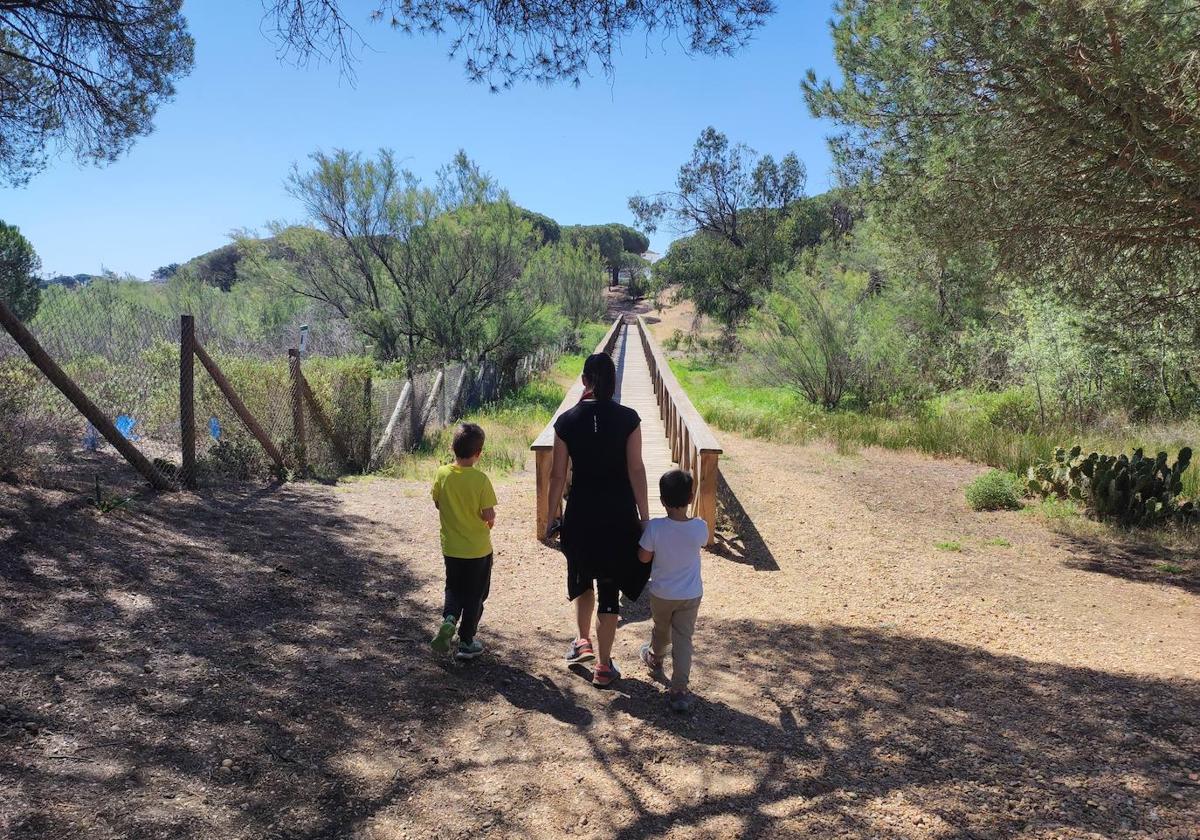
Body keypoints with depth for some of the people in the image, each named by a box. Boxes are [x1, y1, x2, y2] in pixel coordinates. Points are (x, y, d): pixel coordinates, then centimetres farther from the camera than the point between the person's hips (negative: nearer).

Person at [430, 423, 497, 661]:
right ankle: (466, 642, 18)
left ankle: (449, 619, -4)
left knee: (453, 588, 22)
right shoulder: (480, 479, -19)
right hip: (478, 549, -3)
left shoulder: (442, 474, -8)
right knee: (474, 595, 12)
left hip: (451, 547, 3)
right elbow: (489, 515, -18)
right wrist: (490, 521, 4)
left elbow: (437, 503, 3)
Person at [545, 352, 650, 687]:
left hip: (581, 514, 1)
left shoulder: (567, 421, -6)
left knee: (582, 577, 26)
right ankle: (603, 667, 15)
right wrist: (644, 517, -1)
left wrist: (550, 518, 8)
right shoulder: (628, 419, -10)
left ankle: (583, 642, 36)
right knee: (610, 587, 8)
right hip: (619, 514, -1)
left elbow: (558, 475, -2)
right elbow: (636, 471, -9)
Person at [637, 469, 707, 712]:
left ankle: (654, 658, 54)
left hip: (661, 594, 0)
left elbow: (644, 557, -11)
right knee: (683, 639, 8)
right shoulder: (700, 527, -20)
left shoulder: (654, 528, -25)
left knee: (661, 629, 26)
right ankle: (679, 690, 5)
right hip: (691, 596, 0)